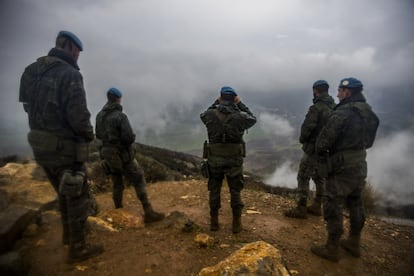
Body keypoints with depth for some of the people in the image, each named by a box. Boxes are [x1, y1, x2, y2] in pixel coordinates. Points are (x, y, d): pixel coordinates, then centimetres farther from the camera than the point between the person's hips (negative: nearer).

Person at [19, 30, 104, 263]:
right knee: (78, 197, 8)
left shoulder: (31, 71, 7)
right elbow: (79, 116, -24)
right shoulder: (70, 74, -18)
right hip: (65, 148, -8)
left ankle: (69, 234, 43)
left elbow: (30, 108, 13)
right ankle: (78, 248, 21)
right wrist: (89, 135, -5)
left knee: (65, 193, 26)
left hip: (41, 146, 8)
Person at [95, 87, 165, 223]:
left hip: (108, 155, 7)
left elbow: (98, 135, 14)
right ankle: (148, 213, -1)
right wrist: (131, 137, -3)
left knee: (117, 184, 20)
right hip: (123, 156, -7)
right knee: (139, 182, 0)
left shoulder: (100, 115, 3)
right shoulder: (120, 116, -20)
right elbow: (129, 137, -25)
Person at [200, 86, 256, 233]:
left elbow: (203, 115, 18)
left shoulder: (211, 115, -8)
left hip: (214, 160, 1)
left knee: (214, 190, 17)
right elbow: (252, 119, 12)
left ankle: (214, 222, 25)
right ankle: (237, 224, 22)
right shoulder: (239, 116, -11)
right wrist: (240, 104, 8)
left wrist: (216, 102, 14)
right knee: (235, 192, 14)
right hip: (234, 160, -1)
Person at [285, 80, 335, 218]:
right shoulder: (334, 107, 4)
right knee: (319, 176, 17)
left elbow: (307, 127, -21)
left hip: (313, 148, -8)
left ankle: (301, 209, 7)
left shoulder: (316, 108, -20)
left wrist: (302, 139, -2)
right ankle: (316, 206, 27)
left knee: (303, 177, 1)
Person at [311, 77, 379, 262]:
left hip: (343, 168, -9)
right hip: (360, 165, 9)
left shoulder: (342, 113, -20)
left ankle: (331, 248, 12)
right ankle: (354, 243, 35)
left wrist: (320, 151, 2)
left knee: (333, 206, 2)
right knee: (355, 203, 20)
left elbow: (325, 139, -18)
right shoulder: (369, 113, 7)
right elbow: (368, 141, 15)